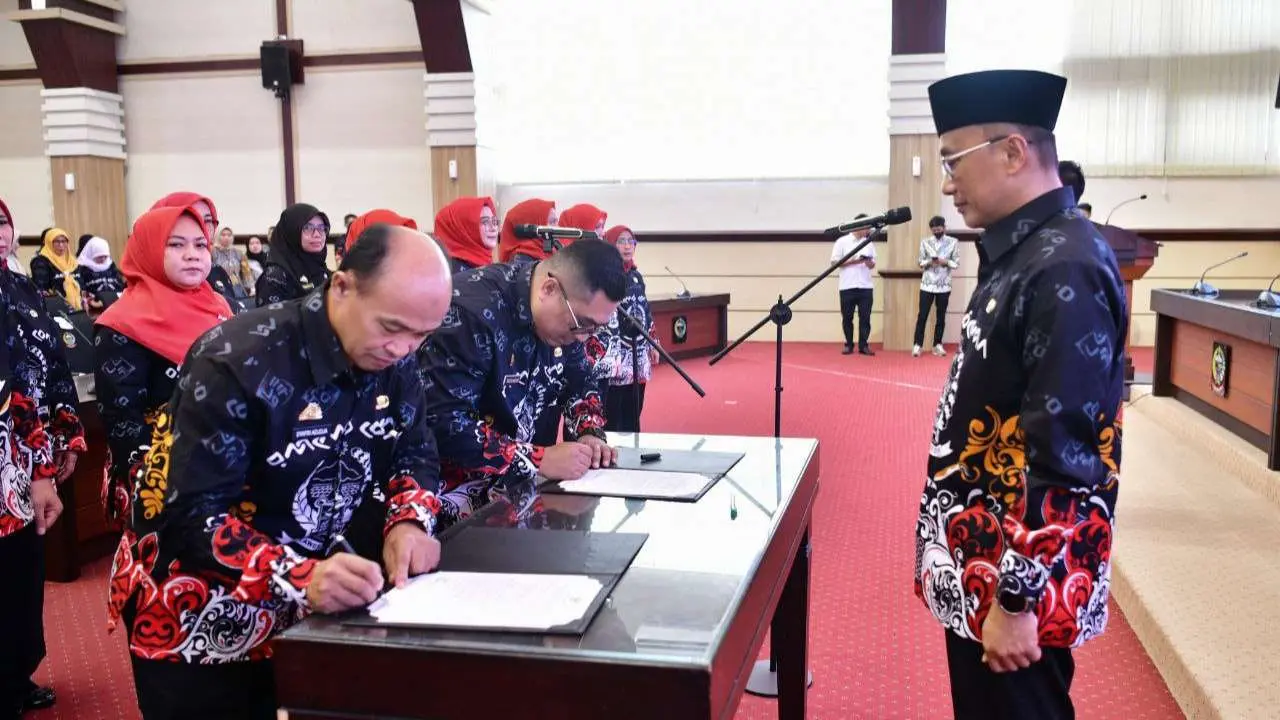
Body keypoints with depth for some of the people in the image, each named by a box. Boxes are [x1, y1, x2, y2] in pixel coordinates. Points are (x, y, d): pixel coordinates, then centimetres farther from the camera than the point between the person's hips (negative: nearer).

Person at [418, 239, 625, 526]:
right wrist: (540, 460, -27)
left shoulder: (565, 314, -2)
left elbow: (580, 382, 14)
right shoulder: (473, 310, -26)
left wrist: (591, 434, -6)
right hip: (455, 485, -7)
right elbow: (442, 423, -30)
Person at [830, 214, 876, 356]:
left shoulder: (869, 243, 11)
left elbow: (873, 265, 13)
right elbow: (835, 262, -5)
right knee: (847, 317, 3)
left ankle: (863, 345, 7)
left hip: (866, 286, 3)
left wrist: (869, 262, -11)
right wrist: (854, 261, -14)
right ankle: (848, 345, 13)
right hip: (847, 286, -3)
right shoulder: (842, 241, -1)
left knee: (865, 317, 1)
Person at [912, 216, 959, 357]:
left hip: (944, 285, 0)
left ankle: (937, 345, 16)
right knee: (922, 315, -2)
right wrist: (929, 262, -17)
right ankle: (918, 344, 4)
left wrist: (945, 262, -18)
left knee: (941, 317, 7)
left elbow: (956, 263, 0)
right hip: (927, 284, 0)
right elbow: (920, 263, 3)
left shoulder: (953, 242, 1)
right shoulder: (925, 242, 3)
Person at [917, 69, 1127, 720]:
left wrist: (1017, 599, -21)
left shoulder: (1065, 271, -22)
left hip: (1017, 578, -9)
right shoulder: (1022, 254, 8)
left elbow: (1064, 453, -25)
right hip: (984, 562, 9)